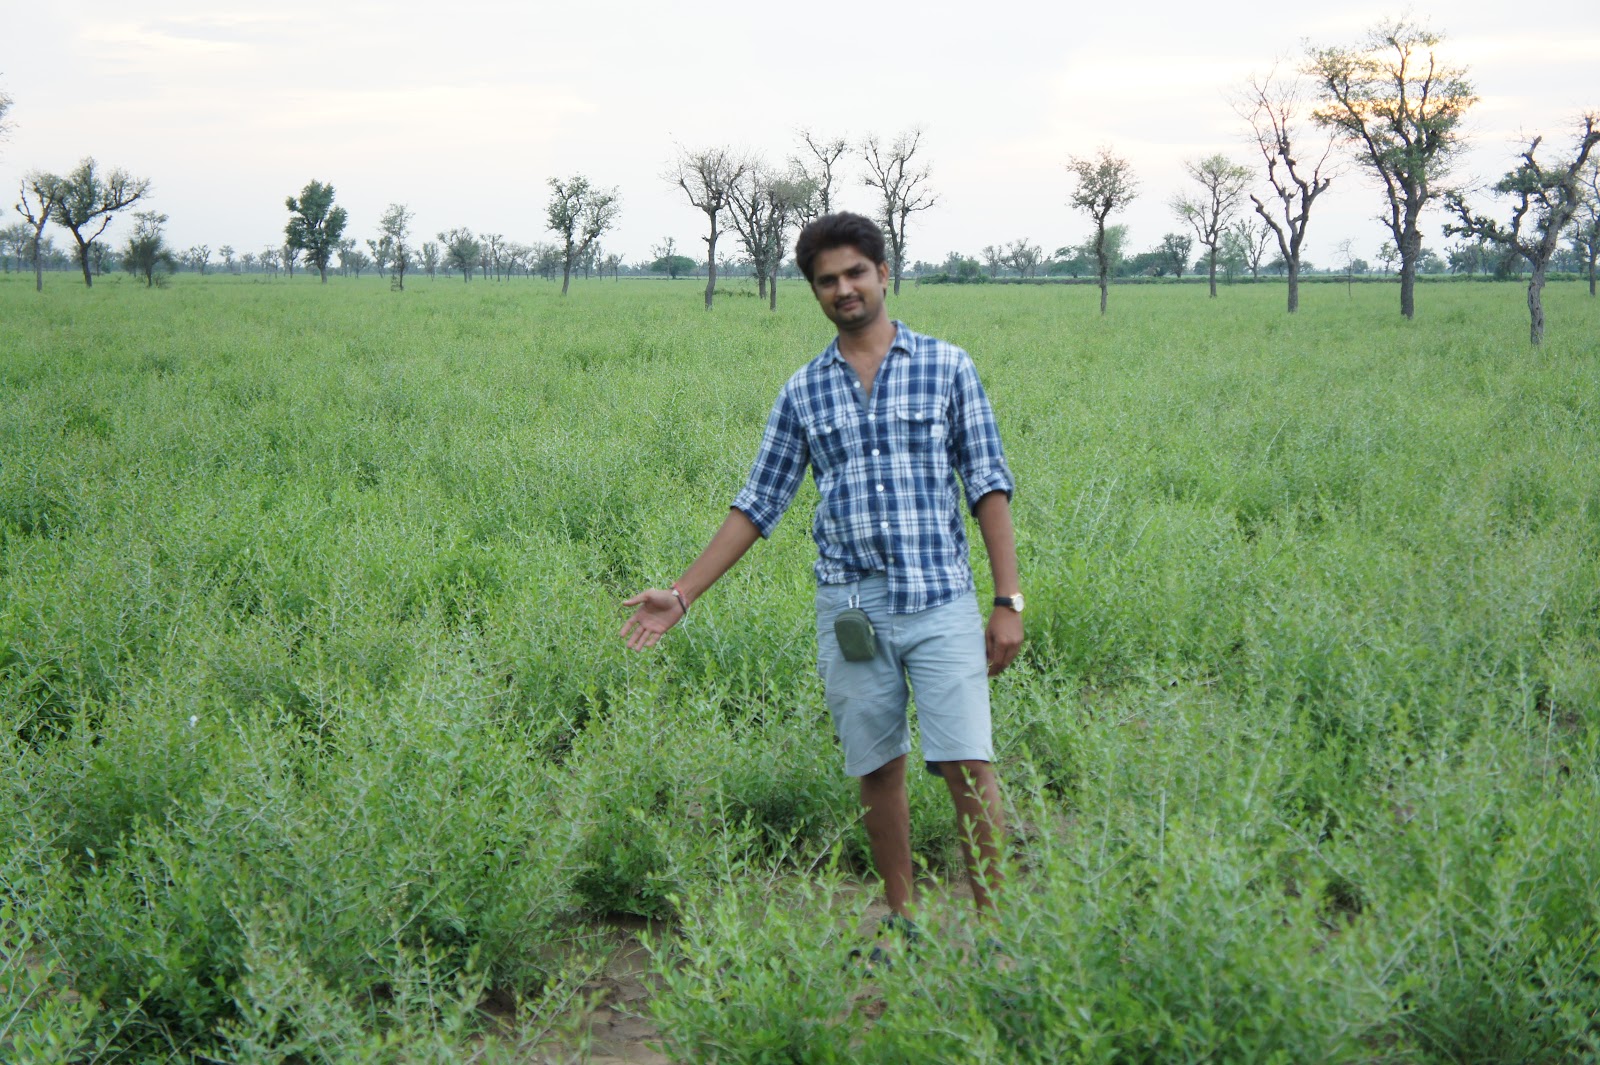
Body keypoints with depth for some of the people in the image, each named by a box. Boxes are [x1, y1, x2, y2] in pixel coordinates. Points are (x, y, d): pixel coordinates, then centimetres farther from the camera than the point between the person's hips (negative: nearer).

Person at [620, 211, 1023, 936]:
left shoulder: (946, 367, 5)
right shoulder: (803, 392, 11)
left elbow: (988, 487, 3)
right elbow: (758, 503, 13)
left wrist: (1009, 600, -3)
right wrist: (682, 593, 8)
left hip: (940, 602, -2)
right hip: (849, 609, 2)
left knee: (968, 765, -8)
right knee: (878, 769, 7)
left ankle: (992, 922, 3)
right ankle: (901, 918, 20)